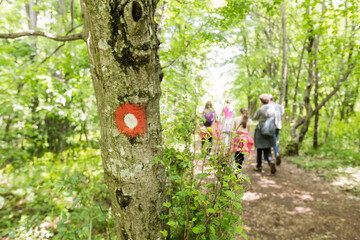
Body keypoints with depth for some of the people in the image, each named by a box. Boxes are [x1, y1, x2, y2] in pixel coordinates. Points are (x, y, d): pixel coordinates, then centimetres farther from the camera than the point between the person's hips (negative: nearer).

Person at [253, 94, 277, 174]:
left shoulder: (261, 109, -13)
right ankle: (271, 161, -15)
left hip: (261, 132, -4)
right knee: (267, 150, 11)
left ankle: (259, 166, 19)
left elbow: (255, 118, 2)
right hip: (270, 132, 4)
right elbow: (274, 119, 9)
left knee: (259, 150, 11)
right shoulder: (273, 109, 2)